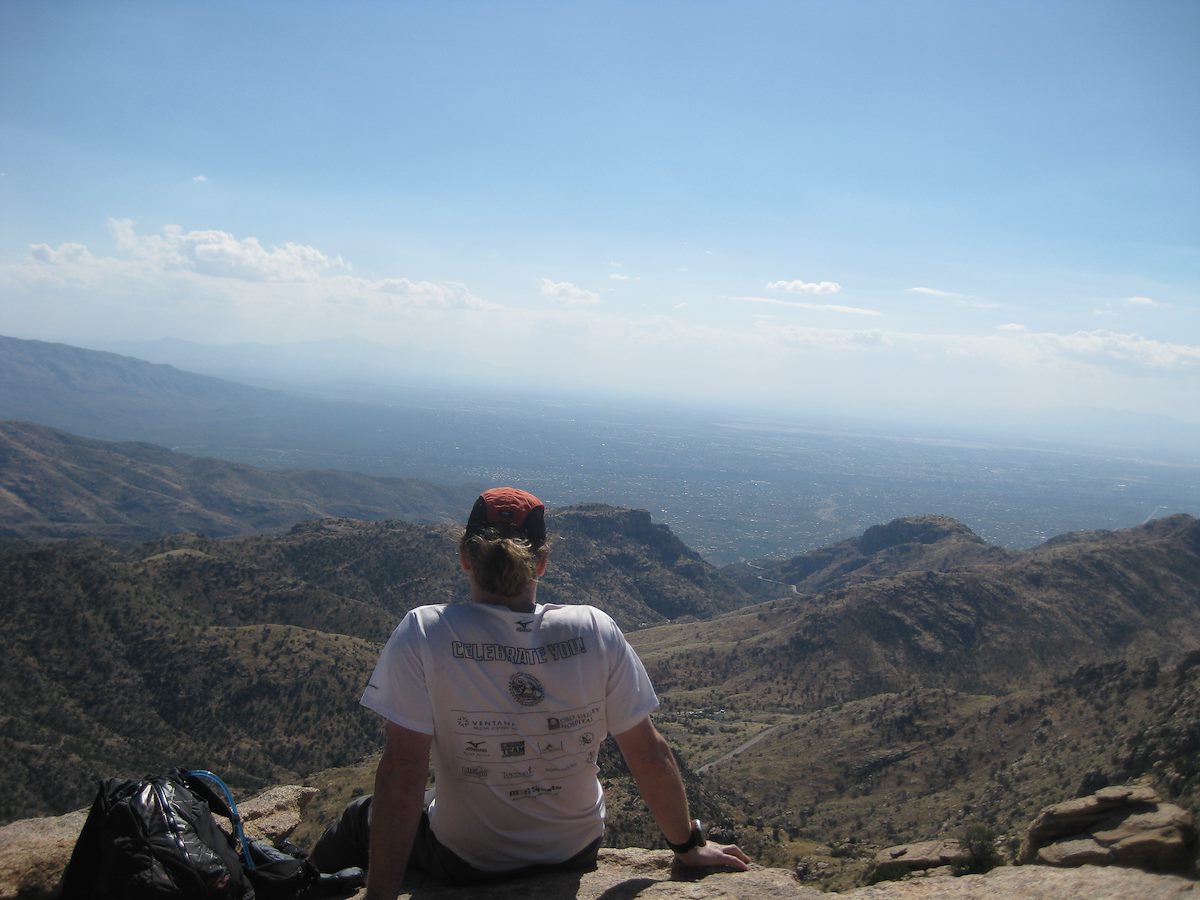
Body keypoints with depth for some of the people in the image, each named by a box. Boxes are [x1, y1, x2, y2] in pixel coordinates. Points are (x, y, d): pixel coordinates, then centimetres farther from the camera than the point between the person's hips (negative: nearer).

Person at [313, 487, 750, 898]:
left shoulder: (423, 635, -24)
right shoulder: (595, 632, -18)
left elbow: (402, 771, -25)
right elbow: (648, 752, -11)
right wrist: (689, 846, 3)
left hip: (464, 863, -3)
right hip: (576, 852, 3)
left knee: (362, 817, 28)